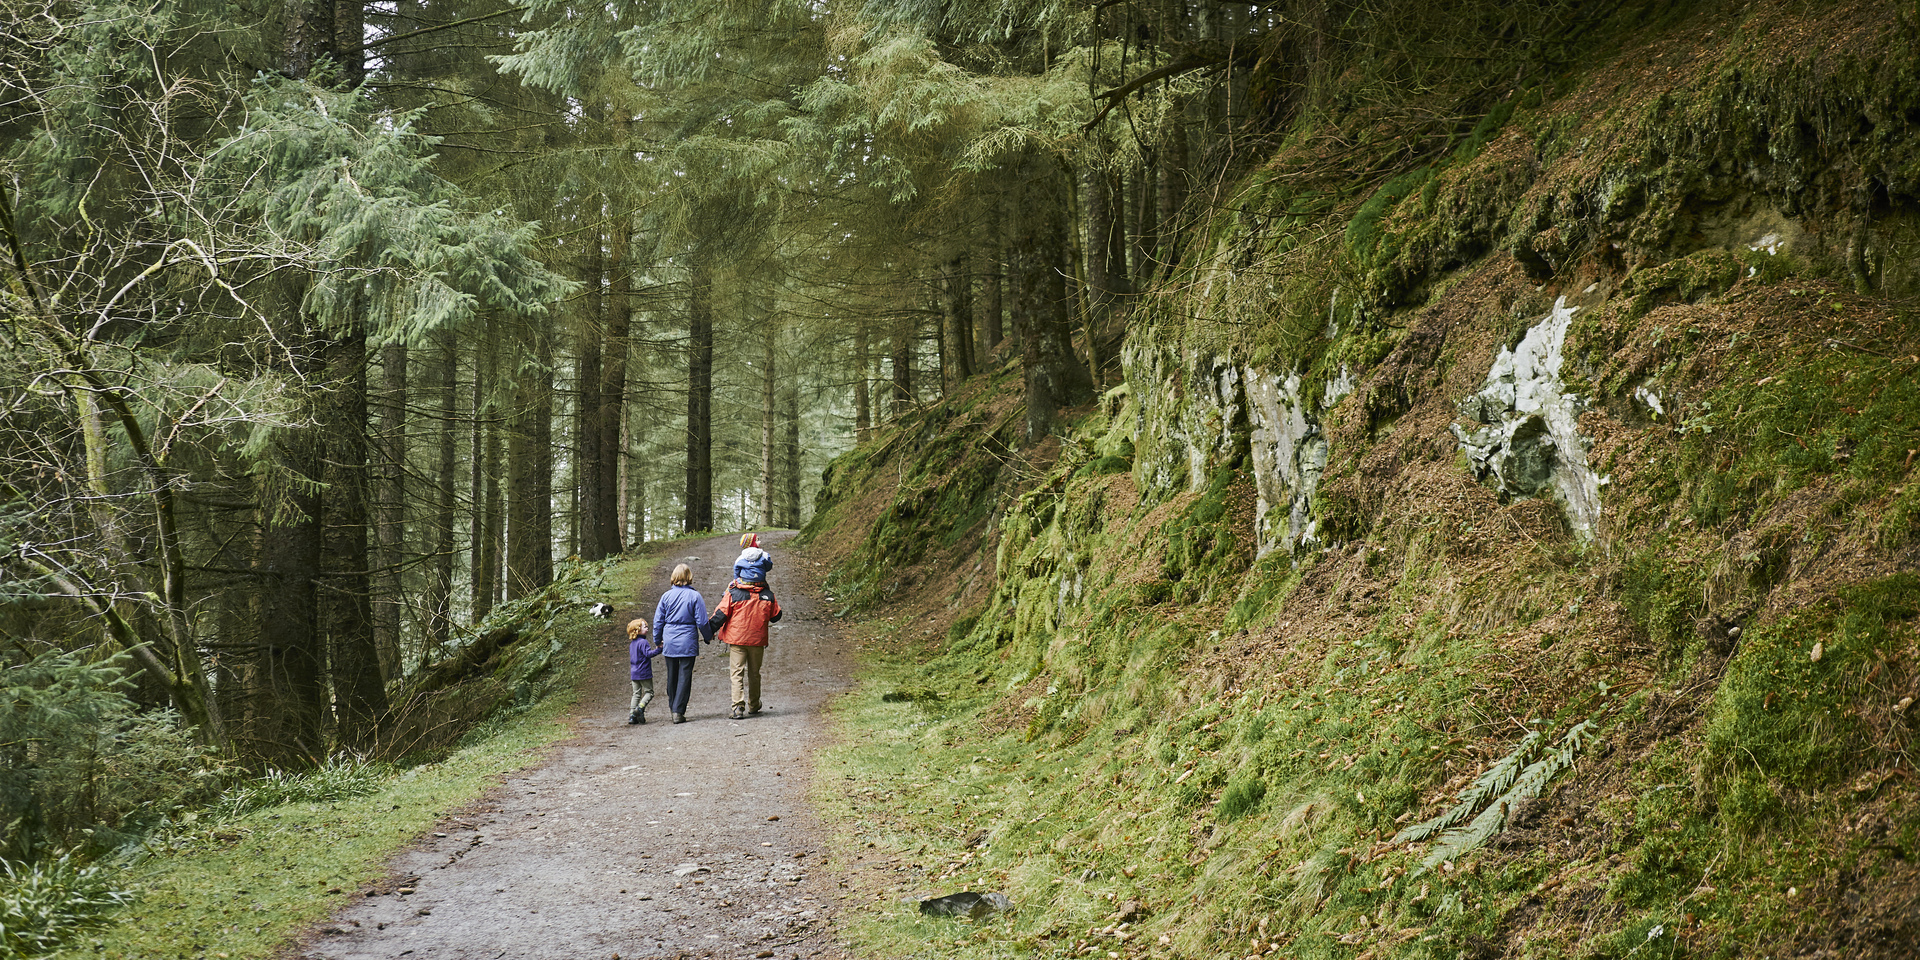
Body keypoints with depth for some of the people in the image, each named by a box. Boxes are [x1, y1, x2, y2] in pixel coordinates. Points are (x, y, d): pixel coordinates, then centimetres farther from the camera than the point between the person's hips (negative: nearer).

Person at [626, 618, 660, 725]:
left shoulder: (632, 643, 13)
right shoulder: (643, 642, -14)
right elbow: (648, 653, -26)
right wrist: (658, 649, -31)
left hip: (634, 673, 8)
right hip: (644, 673, -8)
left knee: (636, 694, 10)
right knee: (649, 692, 2)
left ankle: (632, 715, 5)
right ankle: (640, 707, -18)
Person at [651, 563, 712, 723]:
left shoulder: (666, 596, 2)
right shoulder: (694, 596, -7)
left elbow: (658, 620, 6)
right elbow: (702, 621, -6)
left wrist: (658, 640, 20)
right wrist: (708, 637, 11)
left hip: (669, 643, 3)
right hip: (687, 643, -3)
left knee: (672, 677, 14)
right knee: (684, 677, -1)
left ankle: (673, 708, 25)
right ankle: (678, 712, -7)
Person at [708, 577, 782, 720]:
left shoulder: (733, 593, -7)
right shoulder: (768, 595, 1)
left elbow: (721, 614, -6)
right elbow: (776, 616, 11)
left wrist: (711, 630, 6)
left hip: (736, 639, -3)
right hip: (758, 640, 3)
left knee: (737, 673, -2)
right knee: (754, 673, 17)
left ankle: (738, 708, -15)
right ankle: (753, 706, 27)